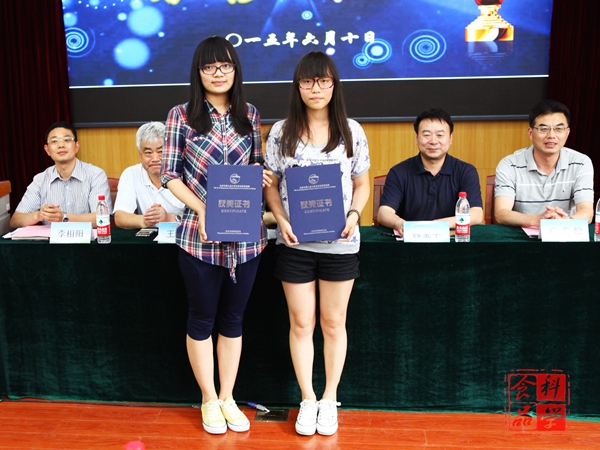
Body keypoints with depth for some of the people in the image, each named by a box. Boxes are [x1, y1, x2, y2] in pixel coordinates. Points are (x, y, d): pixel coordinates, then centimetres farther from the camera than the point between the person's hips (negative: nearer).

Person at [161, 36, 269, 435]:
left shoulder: (249, 115, 7)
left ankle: (228, 398, 30)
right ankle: (209, 400, 28)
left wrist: (259, 176, -8)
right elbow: (171, 175, -2)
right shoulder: (182, 115, -1)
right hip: (200, 236, -2)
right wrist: (201, 207, -16)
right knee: (202, 319, 10)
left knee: (233, 318, 14)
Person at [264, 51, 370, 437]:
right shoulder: (281, 132, 2)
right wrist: (282, 220, -11)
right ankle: (308, 400, 24)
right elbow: (270, 185, 5)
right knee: (301, 324, 8)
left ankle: (330, 400, 26)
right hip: (295, 243, 0)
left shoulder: (351, 131, 1)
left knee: (334, 323, 10)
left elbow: (362, 184, 7)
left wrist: (354, 214, -12)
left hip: (340, 243, 0)